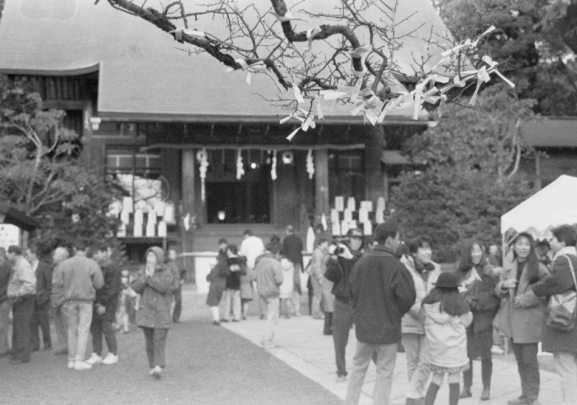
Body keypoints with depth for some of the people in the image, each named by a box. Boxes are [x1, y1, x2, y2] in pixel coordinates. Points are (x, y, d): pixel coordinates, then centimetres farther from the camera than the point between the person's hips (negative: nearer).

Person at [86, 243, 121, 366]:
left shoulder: (112, 268, -11)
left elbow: (112, 289, -15)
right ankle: (96, 355, 13)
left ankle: (113, 354, 9)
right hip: (96, 304, 7)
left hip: (107, 305, -7)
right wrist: (95, 302, 7)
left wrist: (103, 304, -17)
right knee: (95, 329, 7)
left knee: (107, 328, -3)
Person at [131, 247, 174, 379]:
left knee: (159, 339, -13)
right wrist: (145, 277, -14)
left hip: (161, 311, -4)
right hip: (146, 310, 4)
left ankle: (158, 366, -21)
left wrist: (151, 277, -14)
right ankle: (153, 365, 14)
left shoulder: (166, 273, -2)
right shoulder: (143, 271, 11)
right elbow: (136, 288, -1)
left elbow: (164, 287, -20)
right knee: (149, 341, 6)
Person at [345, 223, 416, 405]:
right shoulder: (395, 266, -17)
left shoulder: (360, 263, -2)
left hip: (363, 325, 5)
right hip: (388, 327, -5)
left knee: (359, 367, 18)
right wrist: (396, 312, 2)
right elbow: (408, 296, -17)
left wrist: (359, 315, 13)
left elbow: (354, 292, 3)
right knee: (385, 372, 7)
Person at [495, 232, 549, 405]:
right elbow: (498, 292, 14)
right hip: (513, 321, 6)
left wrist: (526, 298, -16)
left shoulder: (538, 268, -6)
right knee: (520, 360, 13)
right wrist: (504, 285, -7)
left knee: (529, 360, -3)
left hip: (529, 320, -6)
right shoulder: (509, 269, 13)